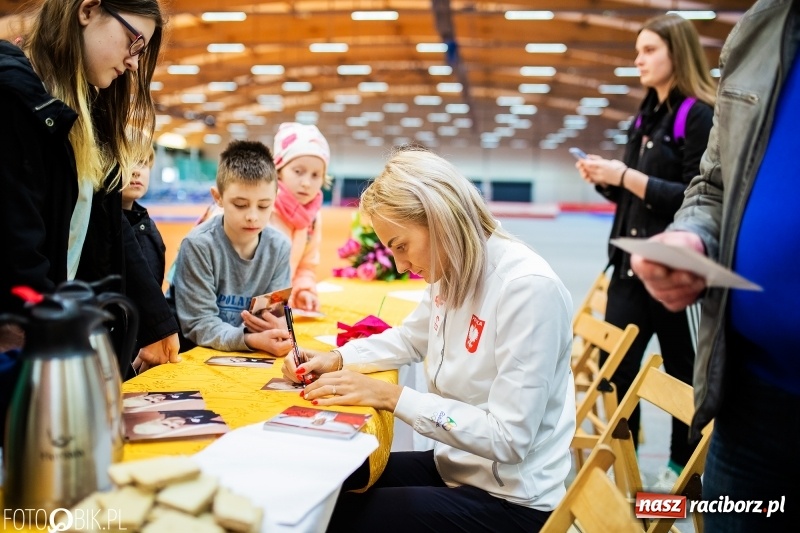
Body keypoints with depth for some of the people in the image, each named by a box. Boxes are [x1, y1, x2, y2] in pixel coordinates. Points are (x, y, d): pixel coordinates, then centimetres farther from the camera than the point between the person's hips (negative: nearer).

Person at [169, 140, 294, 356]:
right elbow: (198, 325, -18)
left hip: (247, 355, 4)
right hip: (191, 352, -4)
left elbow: (277, 309, -3)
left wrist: (277, 326, -26)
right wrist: (252, 340, -32)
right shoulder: (198, 245, -17)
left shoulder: (279, 246, -5)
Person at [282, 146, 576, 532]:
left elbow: (508, 438, -25)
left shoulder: (528, 288, -25)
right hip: (454, 467, 8)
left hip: (510, 501, -7)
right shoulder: (452, 274, 2)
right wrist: (335, 359, 4)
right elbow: (408, 339, 21)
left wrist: (391, 396, -24)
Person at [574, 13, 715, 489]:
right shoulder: (646, 116, 14)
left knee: (683, 370, 9)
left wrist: (624, 175, -21)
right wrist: (603, 179, -1)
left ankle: (682, 467, 27)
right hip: (630, 263, 8)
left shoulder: (701, 115, -10)